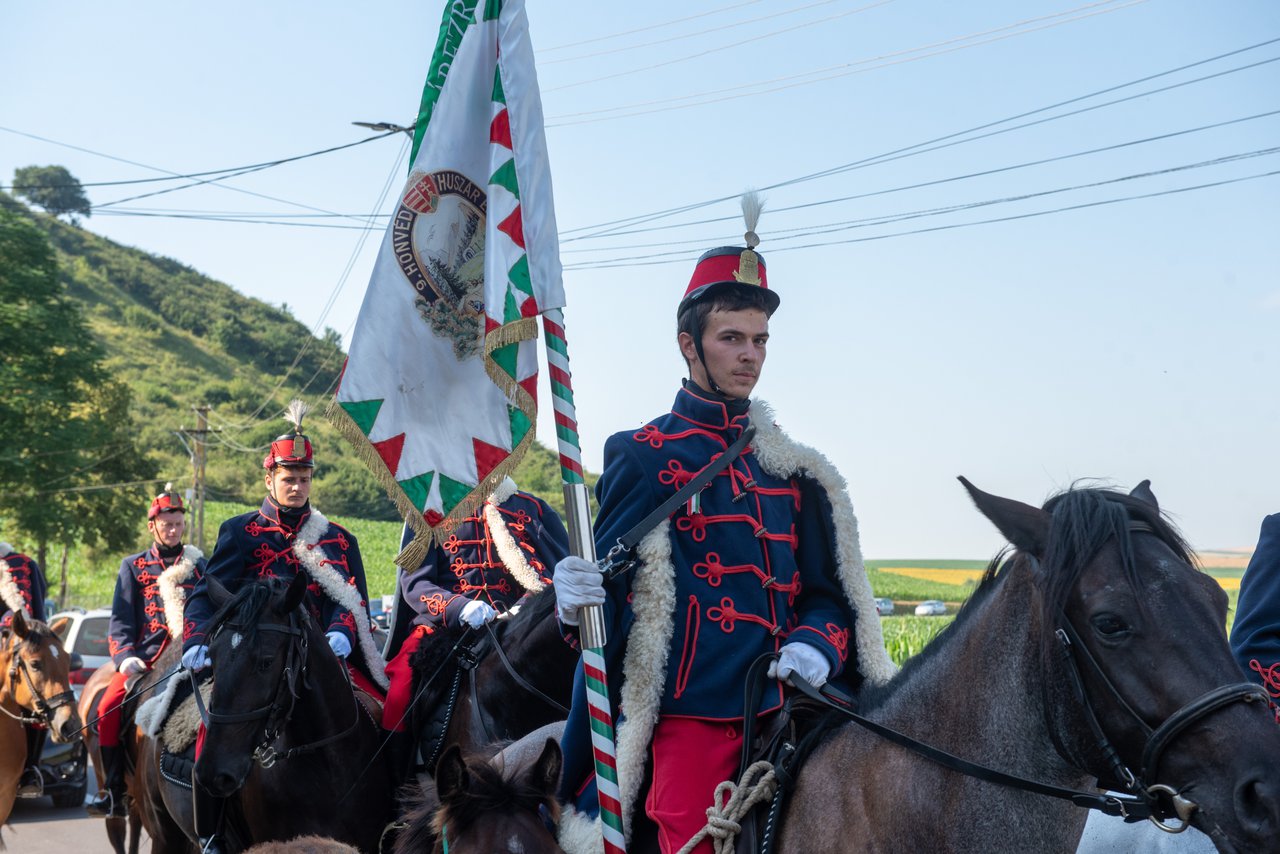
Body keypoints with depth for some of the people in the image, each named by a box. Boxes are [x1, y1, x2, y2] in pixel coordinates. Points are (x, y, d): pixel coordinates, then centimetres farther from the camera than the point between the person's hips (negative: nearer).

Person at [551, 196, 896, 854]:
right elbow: (611, 583, -1)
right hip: (689, 719, -4)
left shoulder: (795, 472, 17)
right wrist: (576, 597, -24)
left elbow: (828, 594, 14)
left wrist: (815, 645, -7)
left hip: (782, 707, 5)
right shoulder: (641, 456, 3)